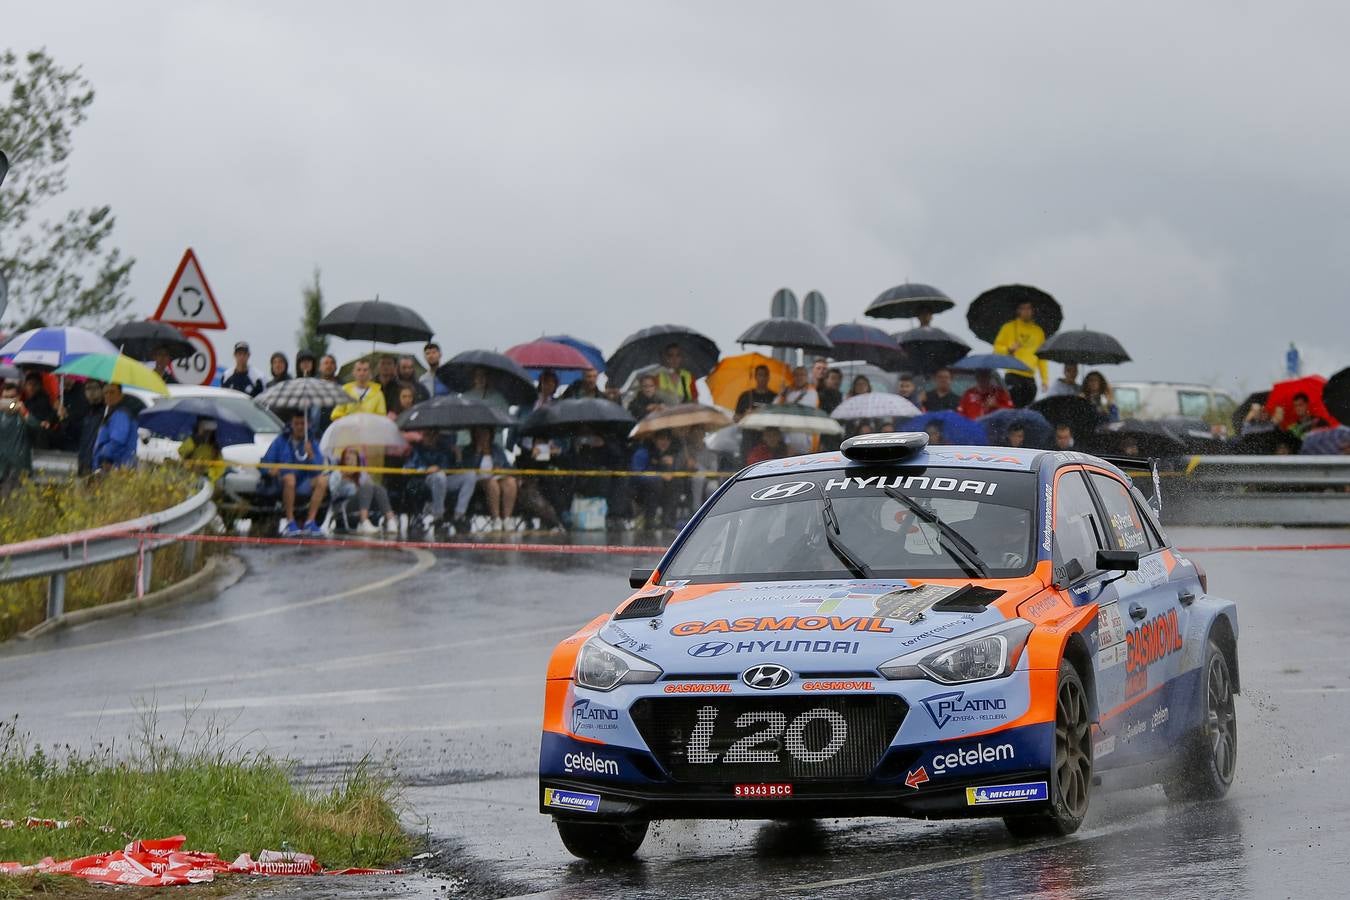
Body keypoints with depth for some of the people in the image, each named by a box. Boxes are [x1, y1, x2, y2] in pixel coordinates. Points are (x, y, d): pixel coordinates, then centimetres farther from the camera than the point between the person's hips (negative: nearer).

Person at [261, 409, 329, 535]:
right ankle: (290, 522, -34)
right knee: (290, 478, -36)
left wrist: (311, 455, -19)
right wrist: (272, 469, -20)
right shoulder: (281, 440, 3)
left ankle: (310, 522, -23)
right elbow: (266, 462, 2)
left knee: (322, 481, -22)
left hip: (302, 484, 3)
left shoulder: (310, 442, 8)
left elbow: (317, 469, -2)